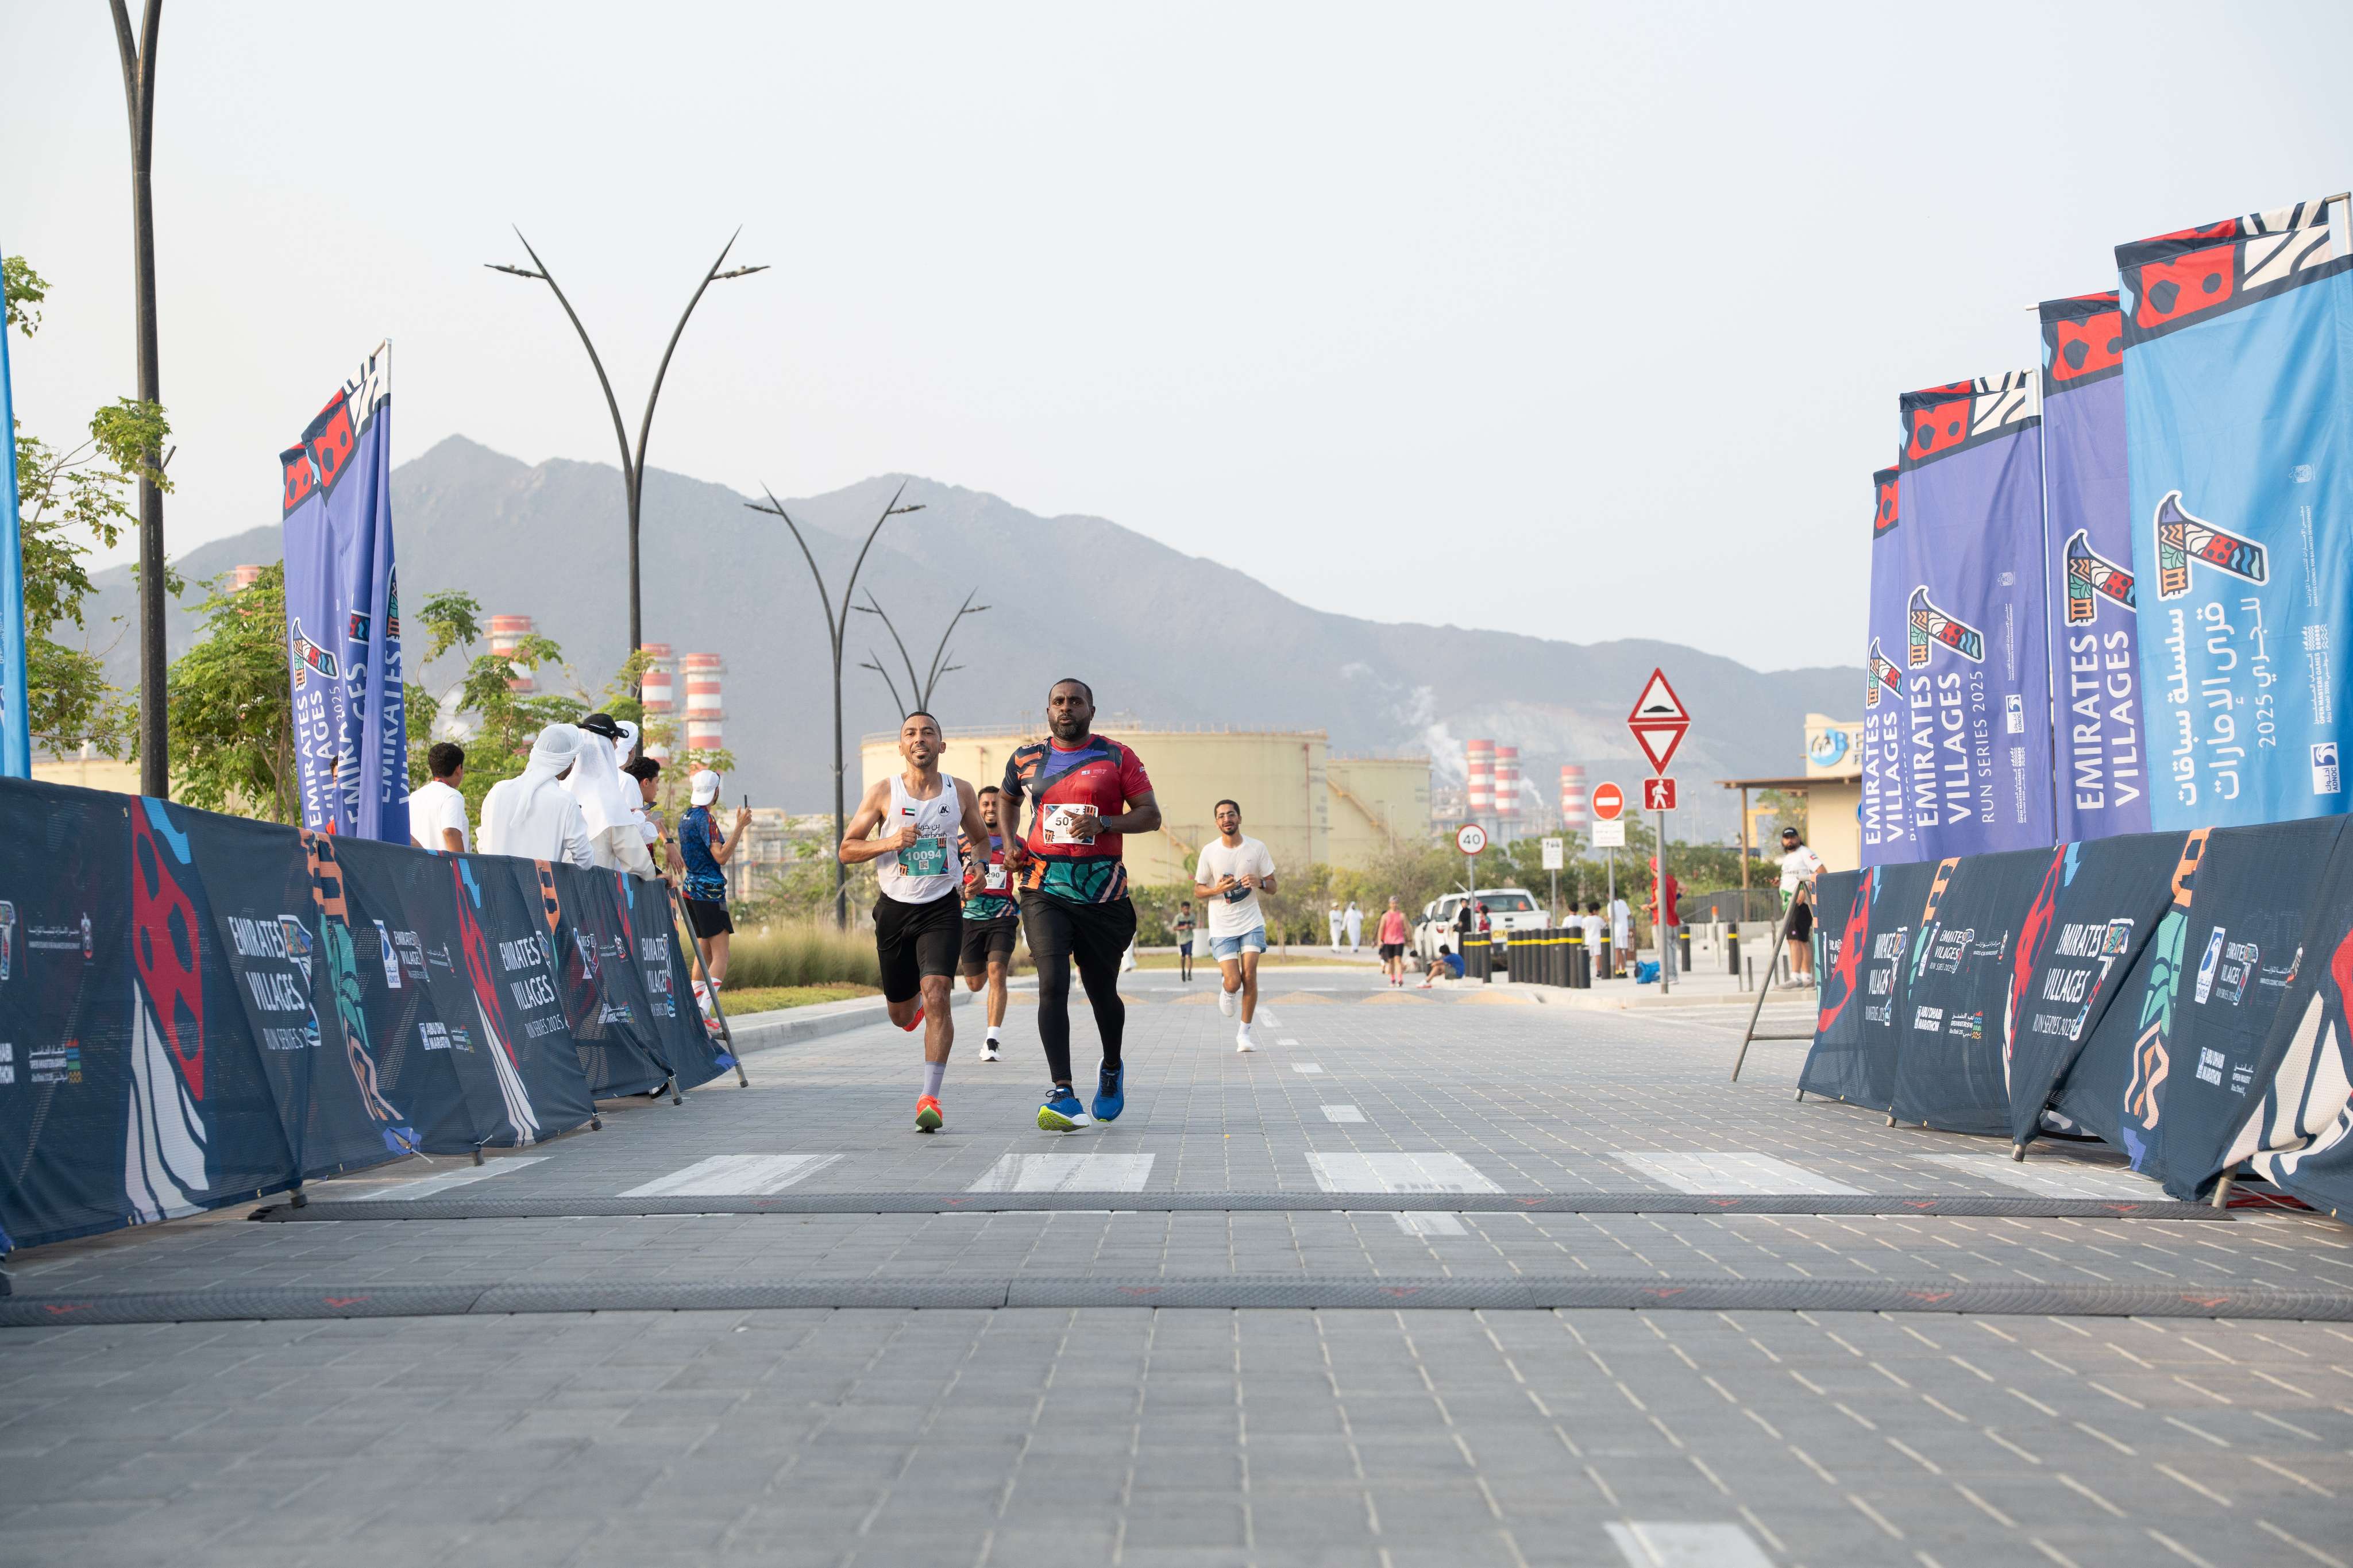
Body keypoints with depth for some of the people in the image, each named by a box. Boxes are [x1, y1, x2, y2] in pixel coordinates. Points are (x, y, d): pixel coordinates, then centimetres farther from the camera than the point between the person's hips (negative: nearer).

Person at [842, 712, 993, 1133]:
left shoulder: (960, 792, 2)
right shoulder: (884, 792, -3)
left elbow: (983, 841, 18)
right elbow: (846, 850, -2)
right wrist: (889, 842, -19)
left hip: (942, 908, -1)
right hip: (895, 909, 1)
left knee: (937, 996, -21)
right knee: (900, 1014, 11)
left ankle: (930, 1098, -16)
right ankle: (915, 1003, 52)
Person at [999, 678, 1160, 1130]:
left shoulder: (1117, 757, 2)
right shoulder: (1026, 759, 10)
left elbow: (1150, 816, -1)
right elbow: (1008, 798, 30)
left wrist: (1103, 823, -17)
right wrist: (1010, 840, 13)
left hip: (1103, 891, 0)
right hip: (1044, 889, 1)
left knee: (1102, 992, 11)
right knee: (1052, 984, -17)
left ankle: (1112, 1070, 40)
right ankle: (1063, 1095, -19)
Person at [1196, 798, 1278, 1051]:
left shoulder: (1257, 848, -2)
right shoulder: (1209, 851, -4)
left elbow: (1273, 887, 5)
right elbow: (1198, 889, 4)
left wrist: (1259, 883, -18)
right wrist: (1217, 890, -17)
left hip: (1251, 923, 1)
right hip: (1222, 926, -1)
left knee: (1249, 977, -10)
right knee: (1233, 983, -11)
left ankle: (1244, 1033, 5)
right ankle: (1225, 990, 28)